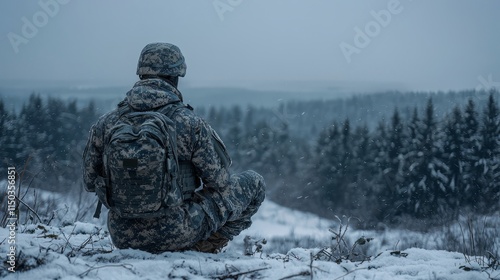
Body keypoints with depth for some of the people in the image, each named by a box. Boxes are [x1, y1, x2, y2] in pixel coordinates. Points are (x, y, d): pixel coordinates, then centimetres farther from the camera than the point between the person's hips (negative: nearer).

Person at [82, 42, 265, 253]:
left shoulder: (106, 124, -4)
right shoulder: (189, 122, -14)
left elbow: (91, 181, 7)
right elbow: (219, 180, -5)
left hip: (122, 238, 5)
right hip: (176, 233, -4)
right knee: (253, 183, 13)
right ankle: (199, 250, 9)